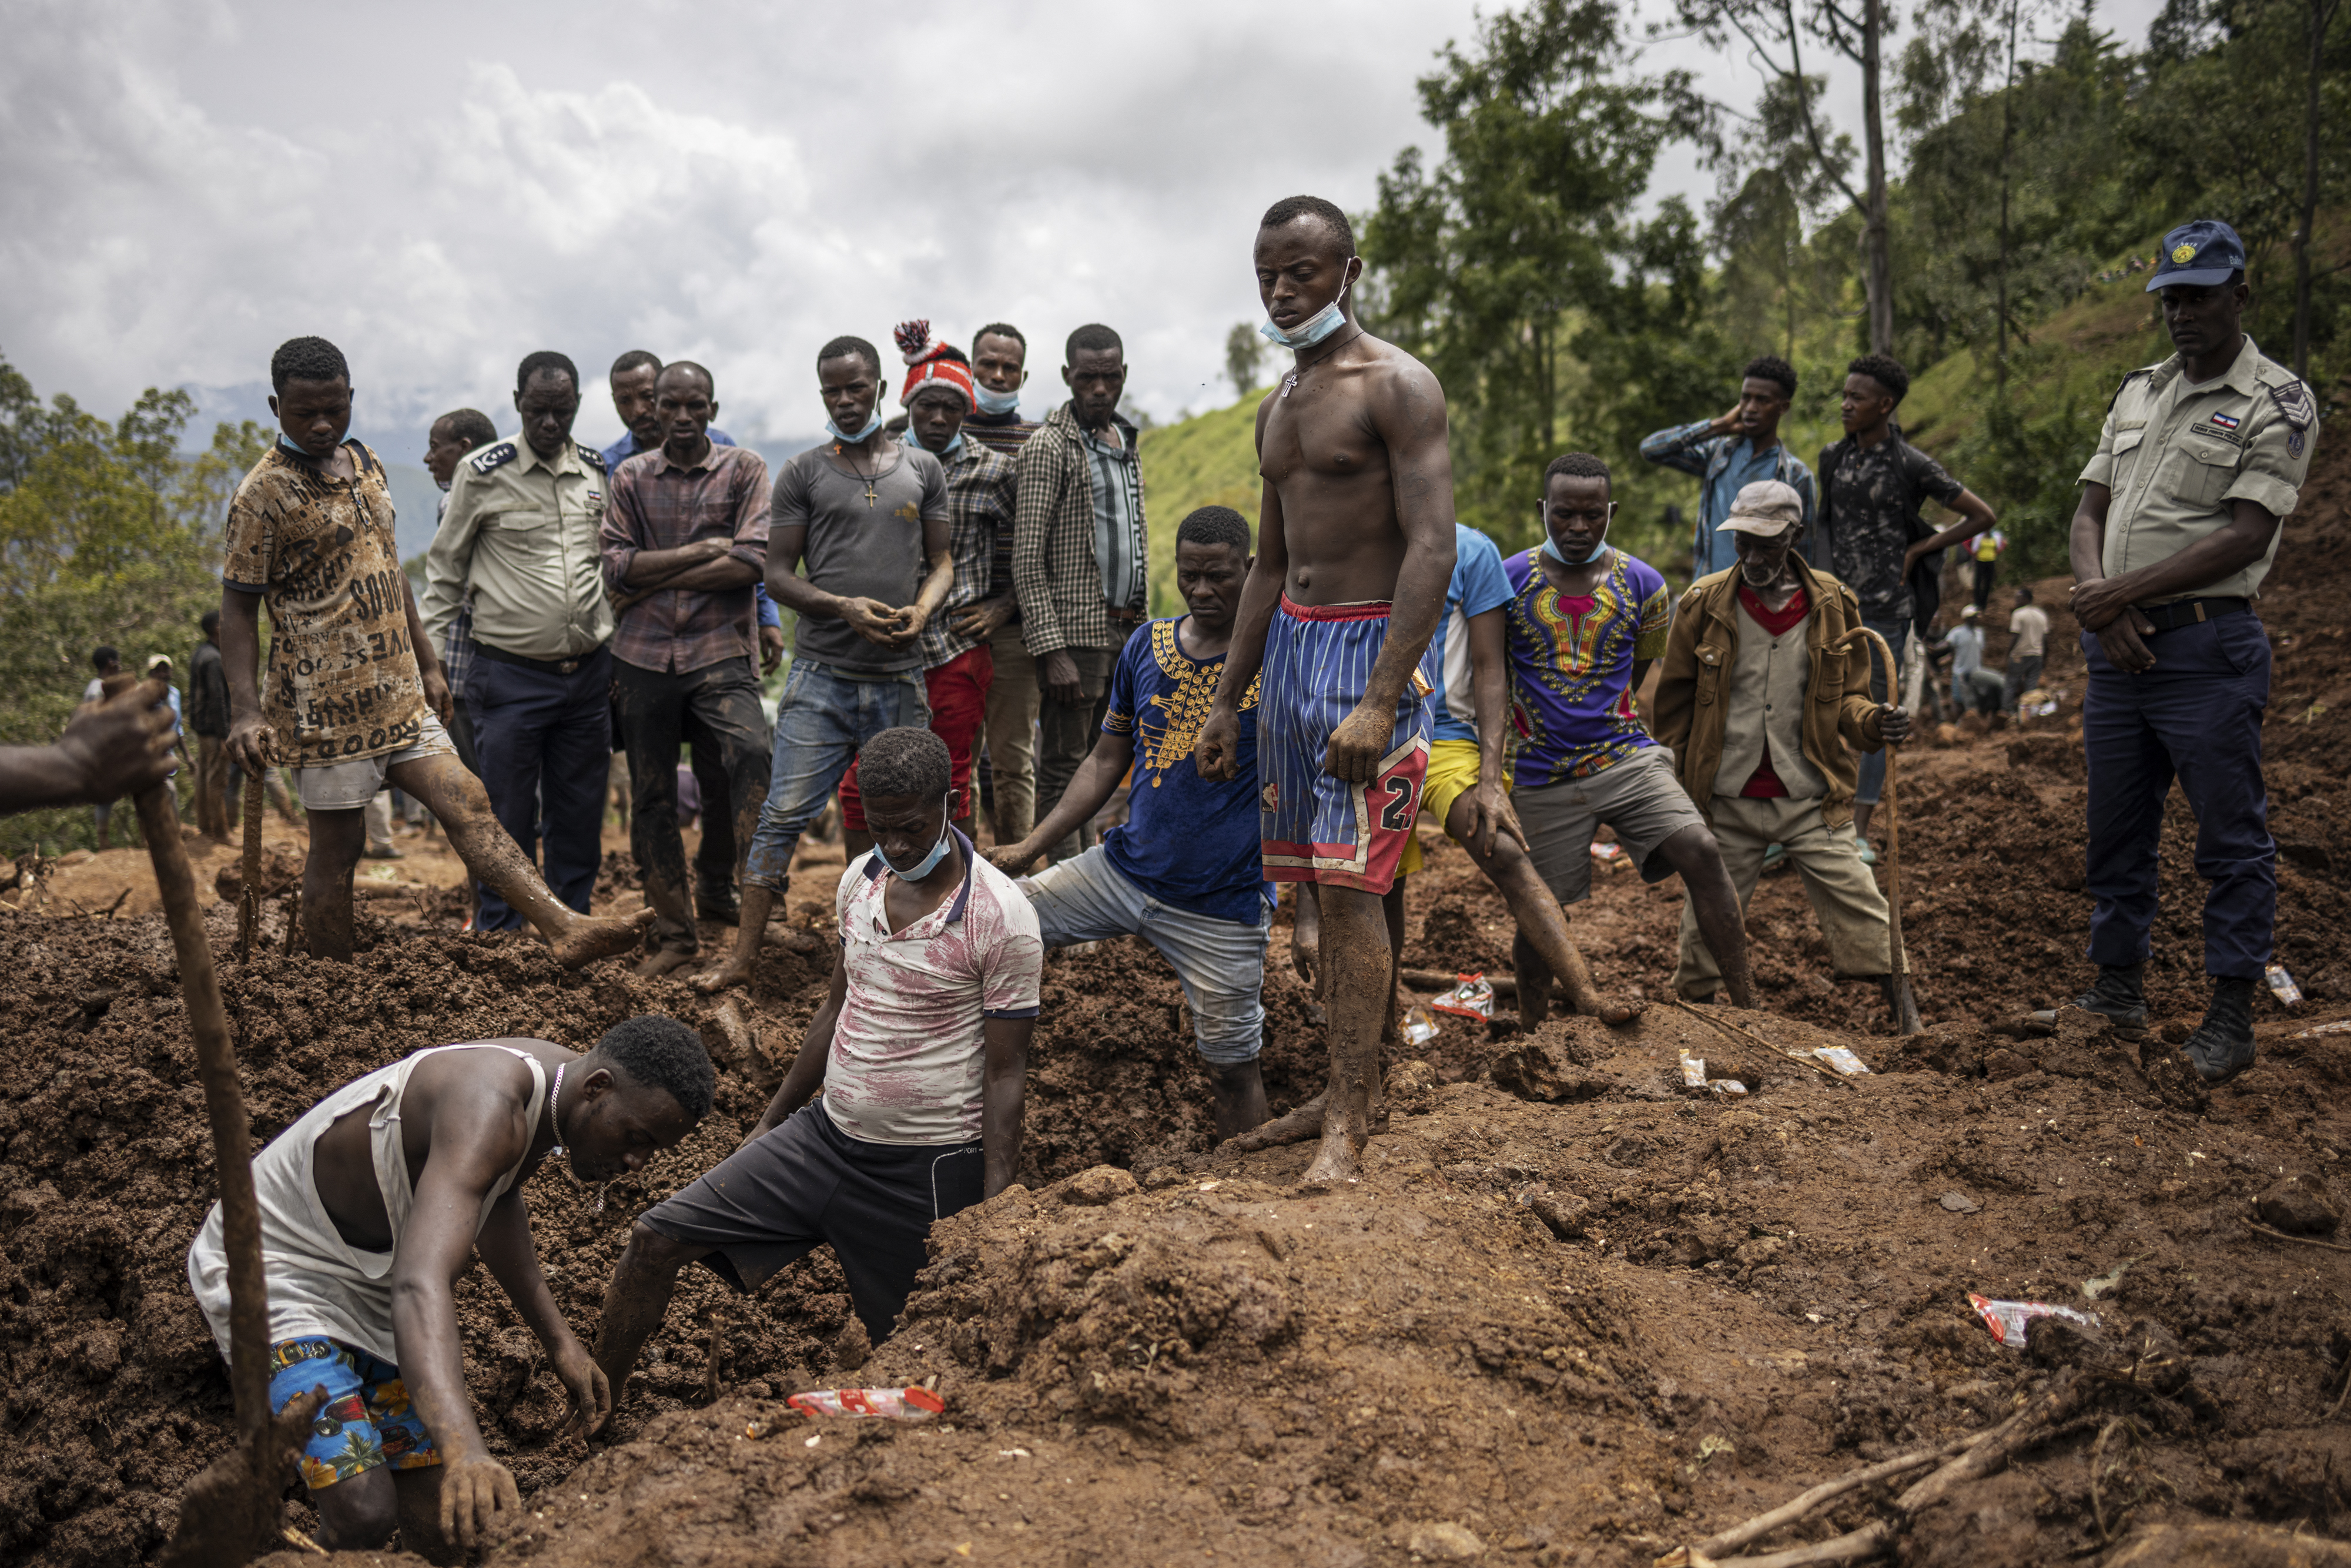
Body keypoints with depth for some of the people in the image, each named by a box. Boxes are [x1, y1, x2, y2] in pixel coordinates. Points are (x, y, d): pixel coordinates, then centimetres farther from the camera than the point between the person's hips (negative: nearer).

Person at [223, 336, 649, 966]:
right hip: (325, 702, -6)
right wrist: (245, 711, -19)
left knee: (466, 804, -3)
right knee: (335, 849, 2)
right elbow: (237, 608, -10)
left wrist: (427, 664, 20)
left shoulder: (364, 462, 12)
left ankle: (566, 930, -10)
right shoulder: (262, 494, -10)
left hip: (398, 693, 6)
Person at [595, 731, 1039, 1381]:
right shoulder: (861, 877, 3)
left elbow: (1005, 1072, -13)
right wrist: (768, 1125, 21)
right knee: (658, 1237, 3)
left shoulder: (1000, 917, -16)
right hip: (826, 1133, 6)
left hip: (929, 1171, -6)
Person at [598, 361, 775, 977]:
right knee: (652, 798, 7)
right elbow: (615, 568, 1)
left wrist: (656, 580, -6)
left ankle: (721, 884, -14)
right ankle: (673, 931, 20)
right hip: (644, 655, 3)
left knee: (749, 750, -30)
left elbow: (752, 561, -9)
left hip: (719, 651, -3)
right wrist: (700, 552, -8)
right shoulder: (631, 477, 11)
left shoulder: (744, 468, 4)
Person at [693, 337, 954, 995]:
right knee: (783, 815, -4)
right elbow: (778, 575, 1)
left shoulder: (923, 468, 11)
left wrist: (922, 610, -9)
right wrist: (843, 607, -16)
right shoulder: (802, 473, 4)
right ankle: (743, 957, 2)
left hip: (900, 679, 2)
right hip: (821, 675, -2)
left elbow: (942, 561, 13)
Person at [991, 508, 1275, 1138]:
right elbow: (1106, 761, 11)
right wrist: (1029, 848, 4)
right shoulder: (1146, 646, 4)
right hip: (1123, 868, 5)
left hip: (1223, 905, -4)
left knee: (1232, 1071, 2)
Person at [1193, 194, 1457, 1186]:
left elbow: (1434, 549, -18)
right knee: (1321, 885, 10)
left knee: (1352, 885, -10)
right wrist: (1226, 701, 19)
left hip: (1369, 646, -8)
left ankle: (1351, 1118, -4)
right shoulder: (1277, 410, 17)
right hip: (1290, 643, 8)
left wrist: (1380, 701, -27)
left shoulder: (1398, 387, -8)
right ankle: (1341, 1084, 20)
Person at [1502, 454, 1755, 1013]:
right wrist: (1490, 774, -20)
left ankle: (1746, 1004, -11)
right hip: (1542, 776, -1)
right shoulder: (1507, 580, -4)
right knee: (1539, 913, 5)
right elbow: (1492, 680, -10)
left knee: (1700, 851, -20)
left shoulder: (1643, 584, 2)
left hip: (1626, 757, 1)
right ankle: (1529, 1034, 29)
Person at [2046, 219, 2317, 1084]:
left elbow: (2245, 536, -13)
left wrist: (2125, 590, -15)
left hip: (2206, 646, -6)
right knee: (2115, 830, 13)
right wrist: (2100, 603, -6)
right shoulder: (2136, 392, 16)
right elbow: (2090, 510, 11)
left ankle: (2232, 1012, 9)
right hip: (2117, 646, 6)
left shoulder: (2276, 402, -4)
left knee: (2232, 837, 1)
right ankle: (2120, 985, 26)